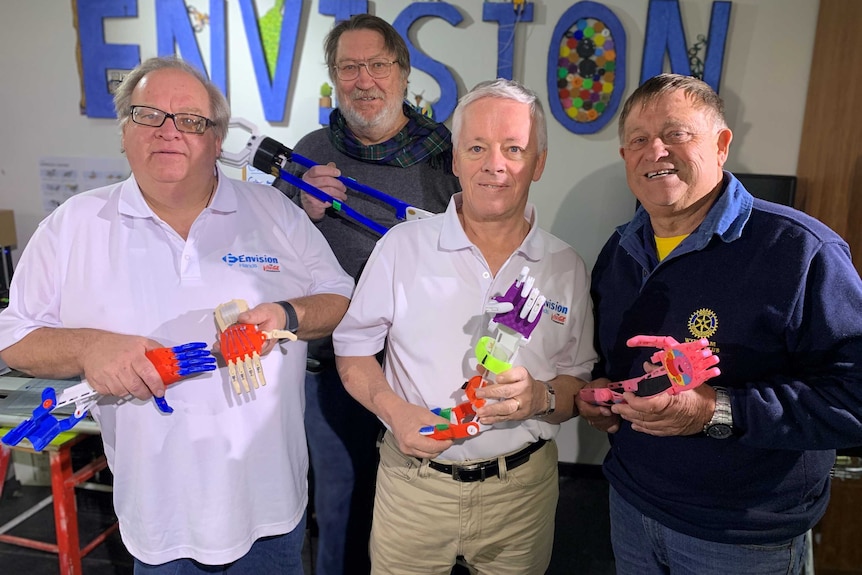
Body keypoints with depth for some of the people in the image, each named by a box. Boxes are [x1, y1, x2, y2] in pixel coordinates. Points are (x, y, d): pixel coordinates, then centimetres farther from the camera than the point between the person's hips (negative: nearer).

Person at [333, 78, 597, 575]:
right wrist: (394, 409, -16)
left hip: (523, 488, 2)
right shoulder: (403, 245, -7)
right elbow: (353, 348, 1)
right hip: (415, 482, -1)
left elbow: (579, 383, 3)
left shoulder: (567, 268, -2)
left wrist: (541, 398, -19)